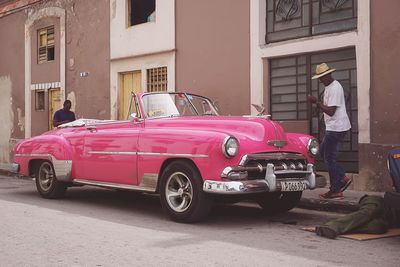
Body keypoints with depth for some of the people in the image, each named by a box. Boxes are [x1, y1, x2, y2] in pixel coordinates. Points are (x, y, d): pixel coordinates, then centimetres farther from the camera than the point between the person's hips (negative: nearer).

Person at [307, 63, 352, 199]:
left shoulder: (334, 88, -18)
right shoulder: (328, 87, 15)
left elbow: (331, 111, -23)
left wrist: (316, 102, -20)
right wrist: (317, 103, 7)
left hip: (336, 128, -11)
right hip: (332, 127, 11)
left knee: (330, 157, -6)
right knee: (323, 151, 17)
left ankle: (335, 191, 0)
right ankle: (343, 178, 18)